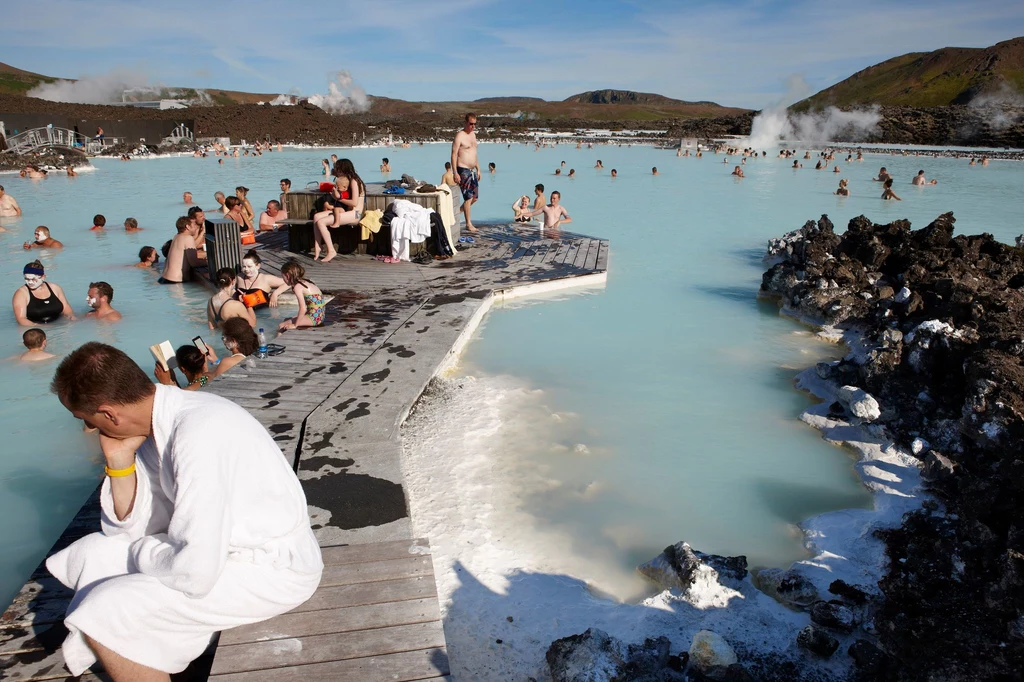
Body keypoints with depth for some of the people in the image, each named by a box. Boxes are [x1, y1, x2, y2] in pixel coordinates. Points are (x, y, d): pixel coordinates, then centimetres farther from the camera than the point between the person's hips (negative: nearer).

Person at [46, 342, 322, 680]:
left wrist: (140, 552, -9)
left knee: (102, 615, -15)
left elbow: (195, 573, -28)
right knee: (91, 555, 10)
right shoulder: (162, 421, -2)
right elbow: (131, 527, 7)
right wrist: (120, 459, -8)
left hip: (272, 570, -9)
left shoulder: (199, 436, -30)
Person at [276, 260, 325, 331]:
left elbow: (303, 309, -21)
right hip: (319, 315, 10)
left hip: (315, 317, -10)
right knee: (287, 320, 23)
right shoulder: (304, 282, 11)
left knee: (282, 325, -8)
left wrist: (295, 325, -12)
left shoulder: (298, 287, -15)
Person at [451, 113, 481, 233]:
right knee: (468, 197, -7)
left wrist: (478, 169, 21)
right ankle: (468, 224, 1)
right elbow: (454, 155, -14)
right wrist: (455, 173, -20)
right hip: (463, 170, -8)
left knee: (475, 197, 10)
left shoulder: (473, 134, 15)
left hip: (473, 170, 8)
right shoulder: (459, 136, -11)